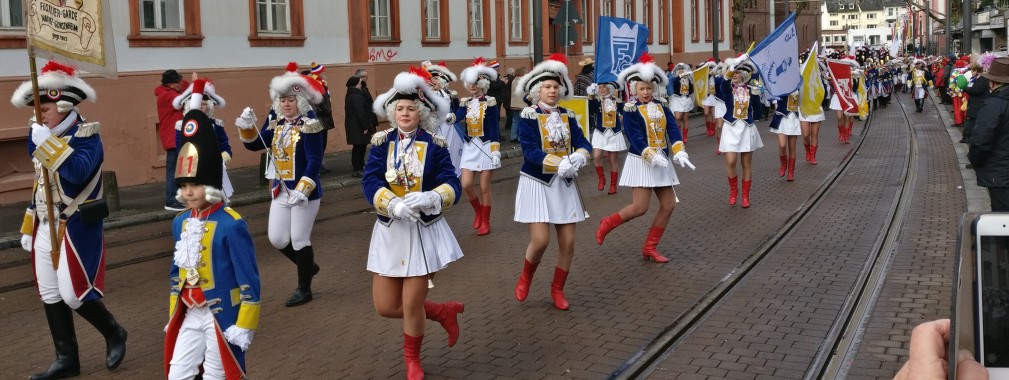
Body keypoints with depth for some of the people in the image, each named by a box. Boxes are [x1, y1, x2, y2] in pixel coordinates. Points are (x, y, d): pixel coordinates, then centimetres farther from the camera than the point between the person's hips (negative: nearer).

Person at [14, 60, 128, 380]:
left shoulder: (86, 136, -14)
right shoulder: (47, 139, 10)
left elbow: (78, 172, -32)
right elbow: (41, 185, 18)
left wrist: (46, 143, -30)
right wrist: (28, 229, 17)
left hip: (76, 229, -8)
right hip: (45, 229, 8)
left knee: (72, 294, -9)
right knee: (50, 296, 9)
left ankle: (114, 333, 17)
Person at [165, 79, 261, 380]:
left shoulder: (231, 225, -17)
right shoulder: (180, 222, 4)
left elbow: (249, 282, -16)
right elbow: (177, 272, 15)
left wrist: (244, 327, -16)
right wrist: (173, 316, 17)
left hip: (221, 318, -6)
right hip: (189, 317, 7)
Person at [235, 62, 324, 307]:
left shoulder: (309, 124, -15)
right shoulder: (275, 122, 6)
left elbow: (314, 162, -20)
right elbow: (254, 145, 7)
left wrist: (302, 190, -28)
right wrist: (247, 127, -12)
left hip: (305, 192, -7)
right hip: (280, 190, 7)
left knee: (299, 239, 1)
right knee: (277, 239, 8)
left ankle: (304, 289, 18)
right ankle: (308, 265, 34)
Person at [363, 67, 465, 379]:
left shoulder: (434, 145, -6)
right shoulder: (381, 143, -1)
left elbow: (452, 186, -13)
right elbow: (370, 182, -12)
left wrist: (429, 198, -34)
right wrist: (395, 205, -30)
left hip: (425, 230, -3)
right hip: (389, 230, 3)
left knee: (411, 304, -1)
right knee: (385, 307, 5)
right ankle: (443, 311, 32)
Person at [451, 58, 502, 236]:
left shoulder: (490, 102, -6)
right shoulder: (465, 102, 5)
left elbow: (494, 129, -8)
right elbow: (457, 116, -14)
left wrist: (496, 151, -13)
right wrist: (449, 117, -38)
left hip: (486, 146, -4)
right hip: (470, 147, 4)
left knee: (484, 188, 1)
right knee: (466, 184, -4)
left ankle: (485, 222, 14)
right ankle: (478, 211, 24)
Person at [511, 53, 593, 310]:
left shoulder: (568, 117, 7)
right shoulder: (528, 117, -7)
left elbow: (583, 143, -2)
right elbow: (530, 151, -18)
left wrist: (579, 157, -27)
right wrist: (559, 164, -31)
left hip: (564, 184, 5)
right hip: (537, 183, -5)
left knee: (568, 242, 3)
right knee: (540, 240, -14)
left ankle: (558, 289, 23)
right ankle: (525, 277, 18)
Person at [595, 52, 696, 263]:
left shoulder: (661, 107, 6)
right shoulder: (630, 110, -10)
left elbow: (673, 130, -4)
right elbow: (635, 138, -19)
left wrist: (679, 152, -20)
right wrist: (652, 156, -30)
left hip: (662, 162, 6)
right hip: (641, 162, -6)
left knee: (669, 205, 3)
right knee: (640, 208, -11)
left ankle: (650, 248, 14)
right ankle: (606, 225, 14)